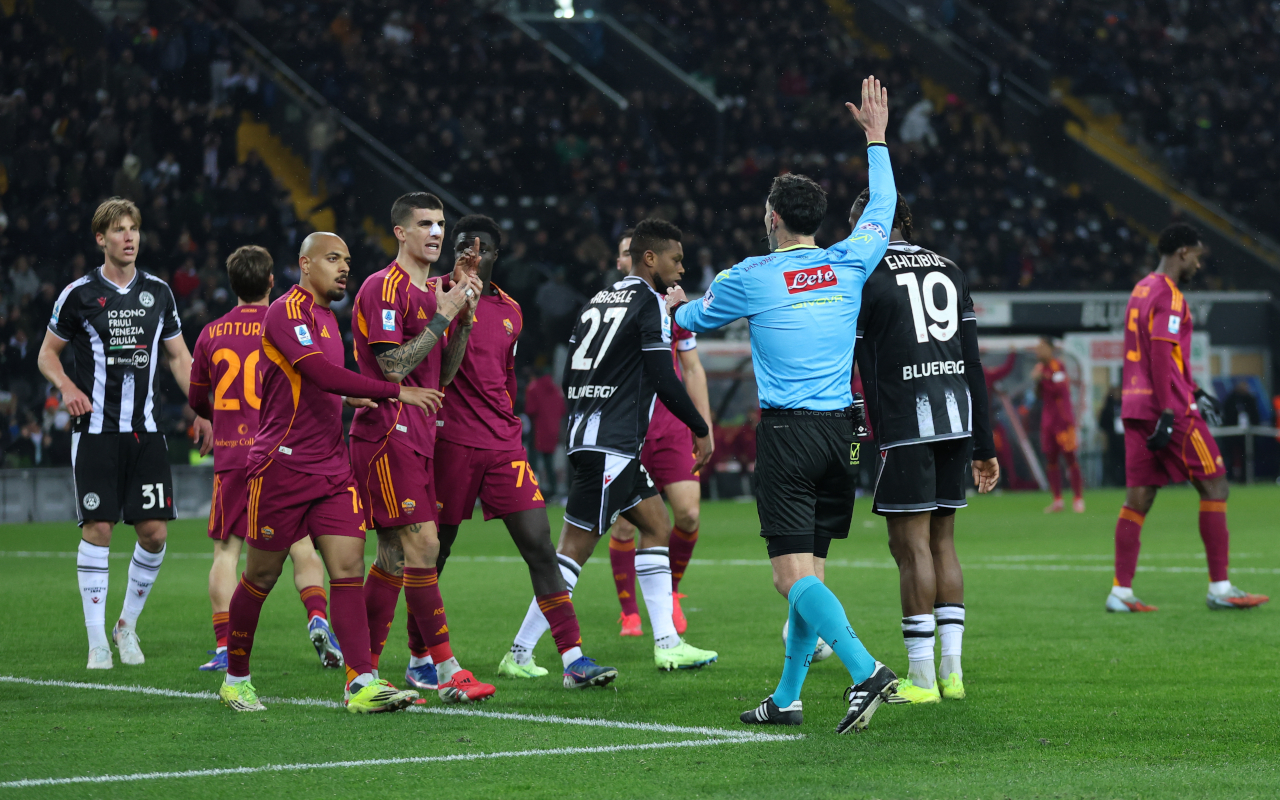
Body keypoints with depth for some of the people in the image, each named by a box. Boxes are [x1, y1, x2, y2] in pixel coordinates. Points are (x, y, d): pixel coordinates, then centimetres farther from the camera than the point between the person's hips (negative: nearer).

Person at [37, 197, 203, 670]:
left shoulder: (158, 292, 9)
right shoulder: (79, 294, -1)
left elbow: (179, 357, 17)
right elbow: (47, 353, 9)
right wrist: (67, 386, -11)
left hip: (145, 431, 3)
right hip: (96, 431, -3)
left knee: (155, 531, -3)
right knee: (98, 530, -8)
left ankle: (127, 625, 17)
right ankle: (97, 642, 0)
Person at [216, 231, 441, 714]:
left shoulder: (326, 318, 16)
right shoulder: (286, 313, -13)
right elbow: (322, 374, -26)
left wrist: (348, 397, 13)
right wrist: (394, 392, -27)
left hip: (332, 467, 7)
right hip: (281, 467, -7)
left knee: (348, 566, -7)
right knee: (262, 576, 4)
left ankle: (361, 683, -14)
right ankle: (236, 677, 22)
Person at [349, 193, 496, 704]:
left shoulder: (436, 293, 18)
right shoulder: (384, 287, -10)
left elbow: (443, 374, 18)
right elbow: (393, 366, -17)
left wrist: (464, 320, 5)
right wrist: (442, 317, -15)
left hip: (416, 436, 9)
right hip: (388, 434, -9)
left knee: (395, 555, 8)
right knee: (423, 545, -13)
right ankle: (446, 672, -14)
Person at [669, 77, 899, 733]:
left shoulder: (751, 277, -4)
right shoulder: (849, 264, 5)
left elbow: (692, 319, 16)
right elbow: (883, 206, 25)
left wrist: (675, 306, 40)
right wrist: (876, 137, 37)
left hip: (786, 432, -5)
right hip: (839, 431, 5)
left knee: (793, 575, -10)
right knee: (809, 570, 10)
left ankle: (866, 672, -28)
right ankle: (787, 699, 14)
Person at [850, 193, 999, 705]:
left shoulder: (864, 280, -3)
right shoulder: (949, 272, 15)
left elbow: (857, 371, -5)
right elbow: (973, 364, 14)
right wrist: (984, 446, 16)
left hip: (905, 426, -6)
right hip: (957, 418, 6)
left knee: (912, 543, -4)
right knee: (942, 539, 13)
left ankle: (921, 677, -4)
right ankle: (951, 671, 11)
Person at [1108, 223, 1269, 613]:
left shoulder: (1142, 290, 19)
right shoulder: (1168, 295, -11)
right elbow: (1161, 356, -19)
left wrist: (1193, 391, 30)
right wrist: (1167, 415, -21)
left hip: (1135, 406, 9)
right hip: (1169, 406, -9)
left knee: (1138, 498, 5)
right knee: (1214, 486, 0)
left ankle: (1121, 592, 0)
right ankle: (1220, 588, 0)